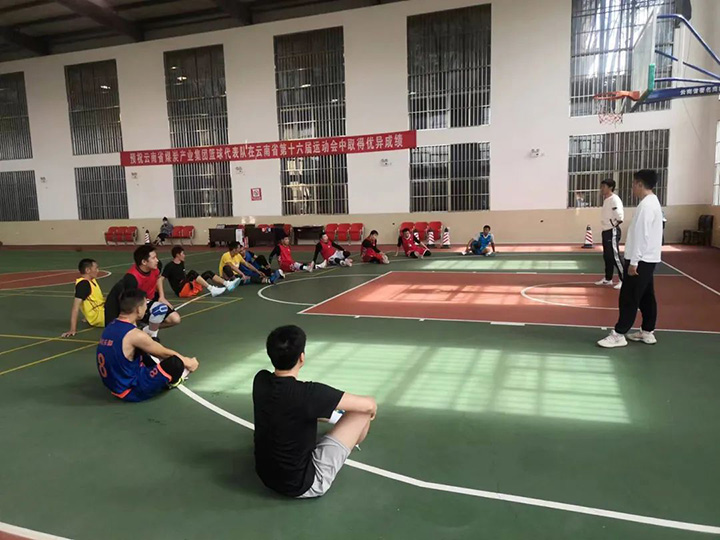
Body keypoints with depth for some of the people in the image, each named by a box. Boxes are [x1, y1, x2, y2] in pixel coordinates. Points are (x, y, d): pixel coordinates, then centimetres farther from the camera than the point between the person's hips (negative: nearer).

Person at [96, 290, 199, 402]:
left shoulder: (111, 327, 3)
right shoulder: (135, 335, -25)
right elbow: (165, 353, -9)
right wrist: (187, 361, 9)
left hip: (115, 386, 9)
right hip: (132, 391, -9)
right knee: (176, 362, -14)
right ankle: (172, 381, 19)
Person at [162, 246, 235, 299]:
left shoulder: (181, 263, 14)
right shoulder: (169, 266, -9)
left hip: (191, 287, 8)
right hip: (181, 291, -8)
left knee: (208, 273, -2)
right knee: (192, 272, -32)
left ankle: (227, 284, -16)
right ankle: (212, 289, -40)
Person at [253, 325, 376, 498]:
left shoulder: (260, 380, -9)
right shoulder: (308, 393, -28)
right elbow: (368, 404, -17)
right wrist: (372, 408, 6)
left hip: (266, 475, 7)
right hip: (303, 484, -7)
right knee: (362, 411, -1)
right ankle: (348, 445, 34)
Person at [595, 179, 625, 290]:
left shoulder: (614, 199, -18)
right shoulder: (605, 199, 11)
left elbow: (620, 217, -25)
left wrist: (614, 225, -11)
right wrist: (606, 228, 11)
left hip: (612, 232, -10)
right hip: (606, 231, 10)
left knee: (615, 257, -8)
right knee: (607, 256, 17)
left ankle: (624, 280, -1)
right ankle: (608, 279, 29)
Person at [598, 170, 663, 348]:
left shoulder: (646, 205, -18)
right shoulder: (653, 202, 14)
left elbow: (641, 235, -22)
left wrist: (633, 262, -20)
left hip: (641, 260, -10)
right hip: (648, 259, 10)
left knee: (629, 298, -6)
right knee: (646, 297, 14)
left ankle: (618, 335, -1)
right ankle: (648, 332, 21)